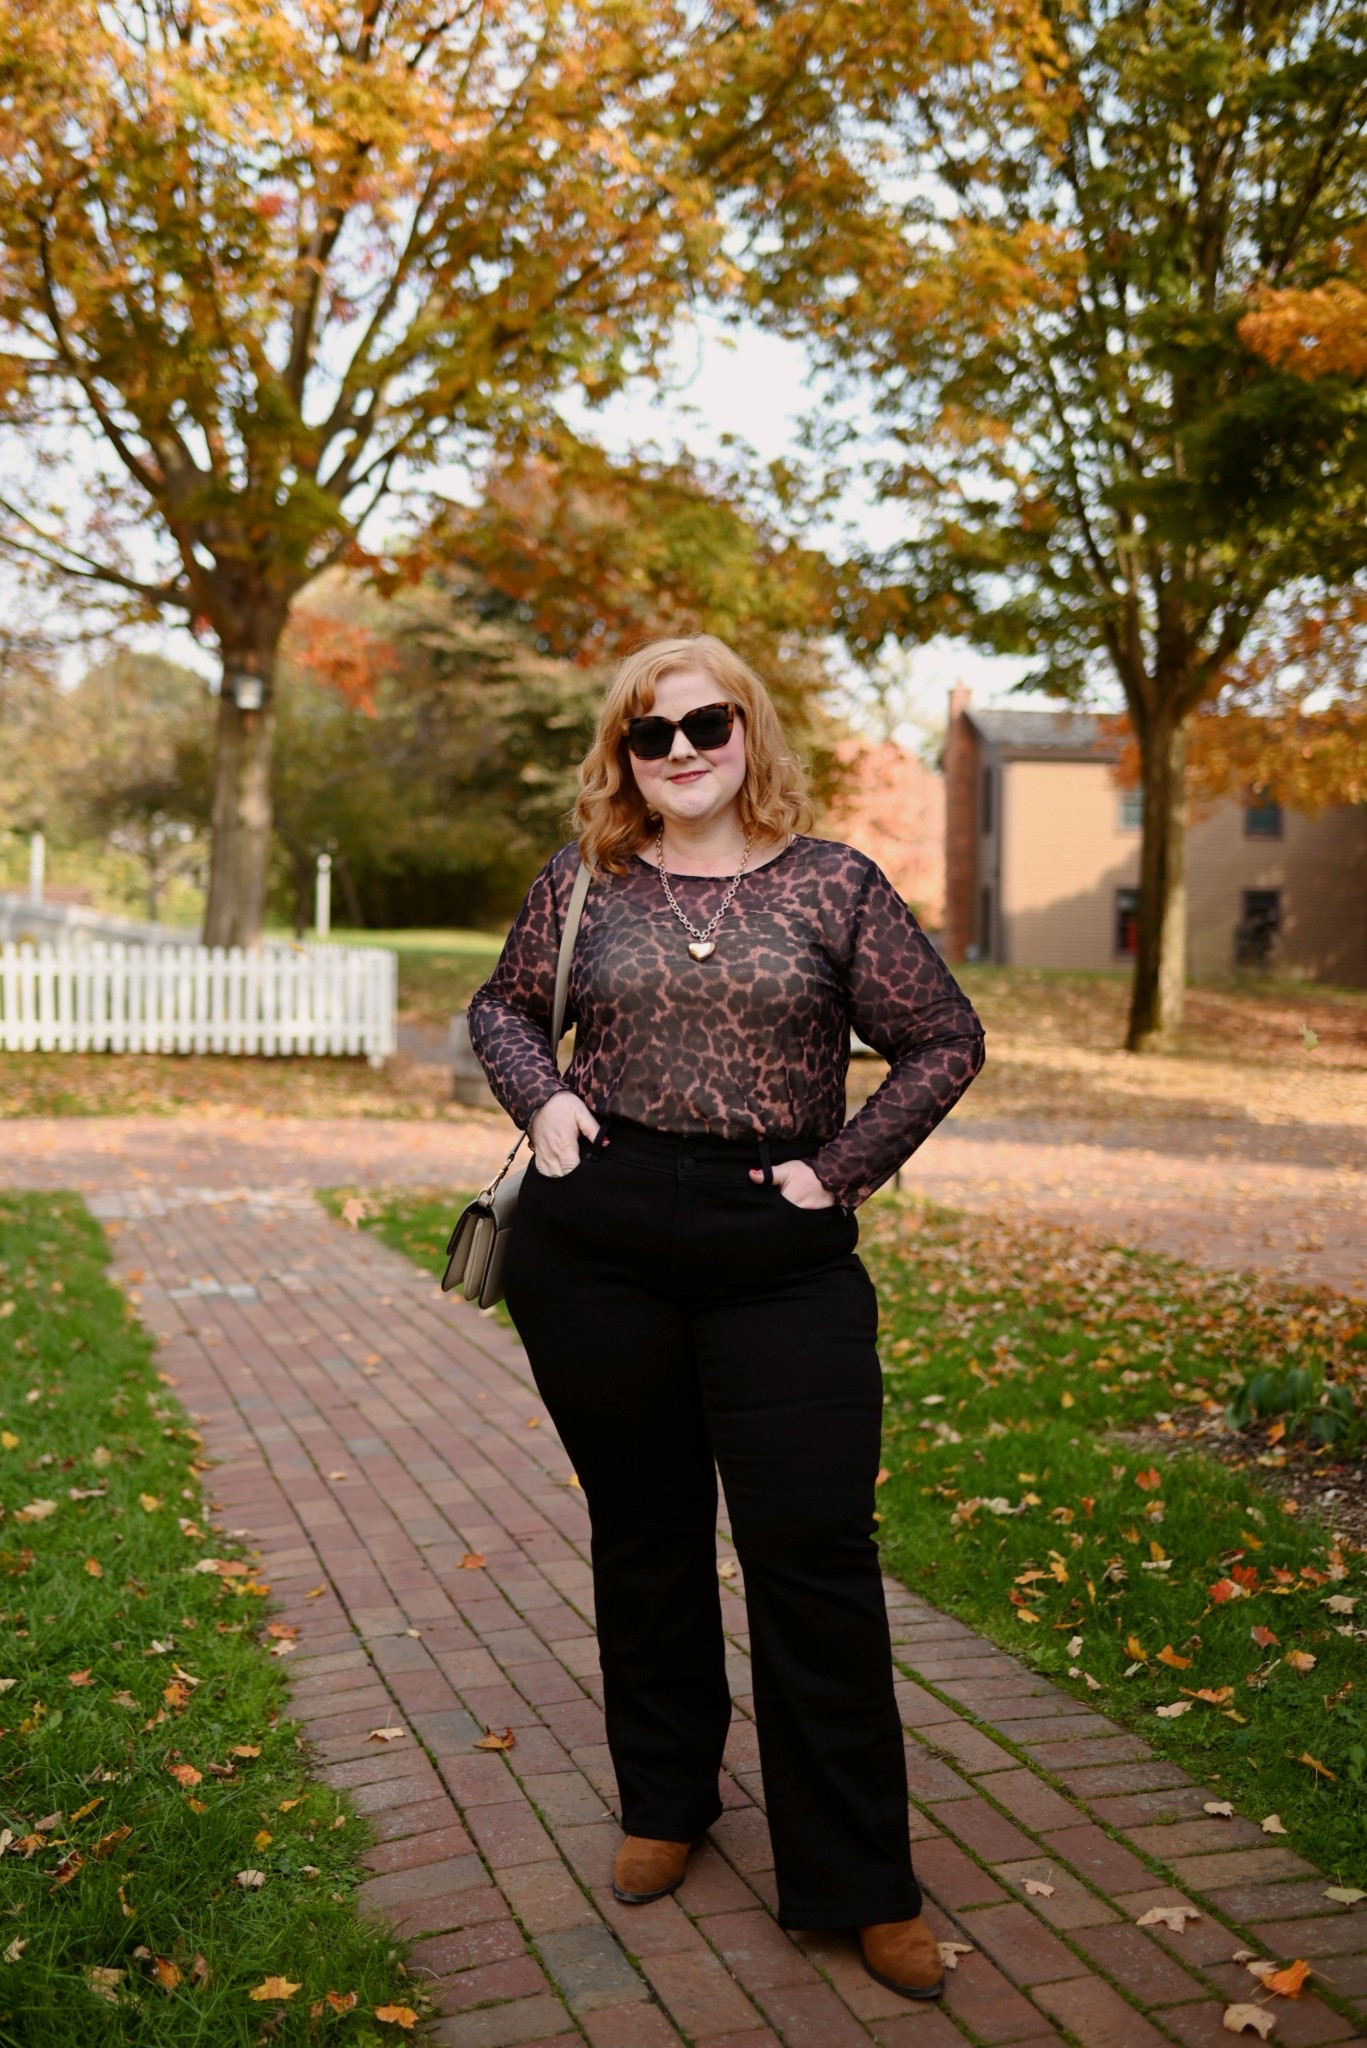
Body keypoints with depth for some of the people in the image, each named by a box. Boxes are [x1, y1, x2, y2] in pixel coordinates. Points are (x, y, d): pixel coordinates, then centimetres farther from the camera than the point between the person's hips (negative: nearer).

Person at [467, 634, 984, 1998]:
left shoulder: (833, 885, 0)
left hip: (782, 1256, -2)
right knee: (642, 1532, 14)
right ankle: (664, 1803, 35)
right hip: (594, 1246, 2)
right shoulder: (581, 884, 5)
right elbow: (503, 1004, 19)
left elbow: (946, 1040, 3)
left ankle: (860, 1883, 13)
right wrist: (539, 1099, -1)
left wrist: (842, 1168, -5)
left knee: (814, 1550, -2)